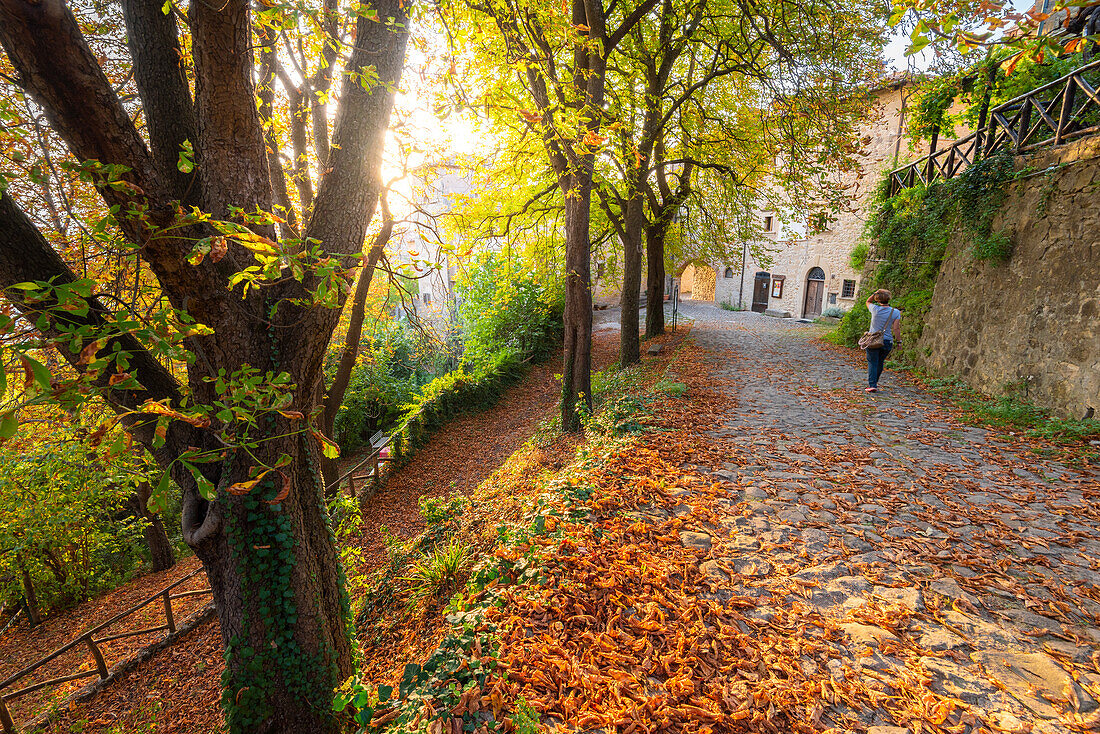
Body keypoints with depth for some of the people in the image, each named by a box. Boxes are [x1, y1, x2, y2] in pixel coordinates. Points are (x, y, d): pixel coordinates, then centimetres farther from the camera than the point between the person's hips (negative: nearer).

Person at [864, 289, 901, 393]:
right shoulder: (895, 312, -3)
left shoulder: (875, 309, -6)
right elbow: (896, 328, -5)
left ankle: (872, 385, -10)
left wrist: (875, 293, 3)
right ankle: (874, 382, 29)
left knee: (872, 363, -1)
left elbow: (868, 302, 16)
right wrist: (899, 341, 3)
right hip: (887, 341, 2)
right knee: (880, 363, 16)